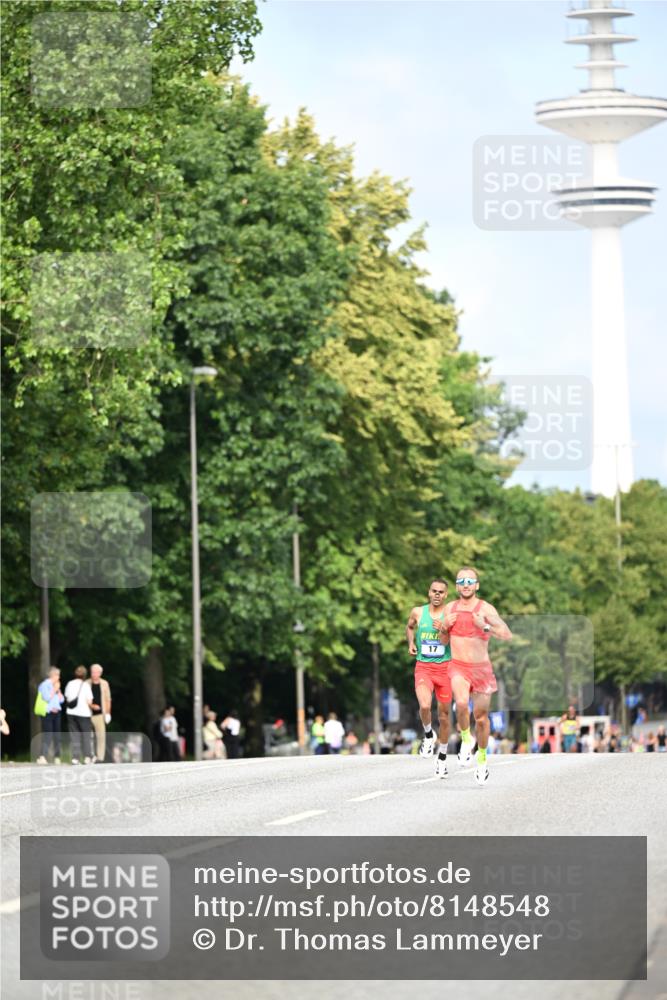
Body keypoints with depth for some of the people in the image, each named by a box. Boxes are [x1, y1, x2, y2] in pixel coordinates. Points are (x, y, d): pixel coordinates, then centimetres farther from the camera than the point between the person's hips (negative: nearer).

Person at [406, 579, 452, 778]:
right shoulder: (418, 612, 2)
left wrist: (443, 630, -34)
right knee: (425, 706, -26)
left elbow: (446, 641, -15)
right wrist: (411, 643, 7)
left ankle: (442, 757, 26)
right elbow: (409, 627, 24)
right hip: (423, 667, 0)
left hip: (444, 668, 0)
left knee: (444, 715, 9)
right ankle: (428, 735, 4)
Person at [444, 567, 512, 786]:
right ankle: (466, 739, -5)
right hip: (458, 667, 1)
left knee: (481, 717, 9)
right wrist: (445, 626, -4)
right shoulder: (450, 608, 4)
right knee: (462, 702, -29)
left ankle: (482, 757, 31)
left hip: (481, 669, -1)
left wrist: (485, 627, -32)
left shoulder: (485, 609, -8)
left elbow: (507, 634, -18)